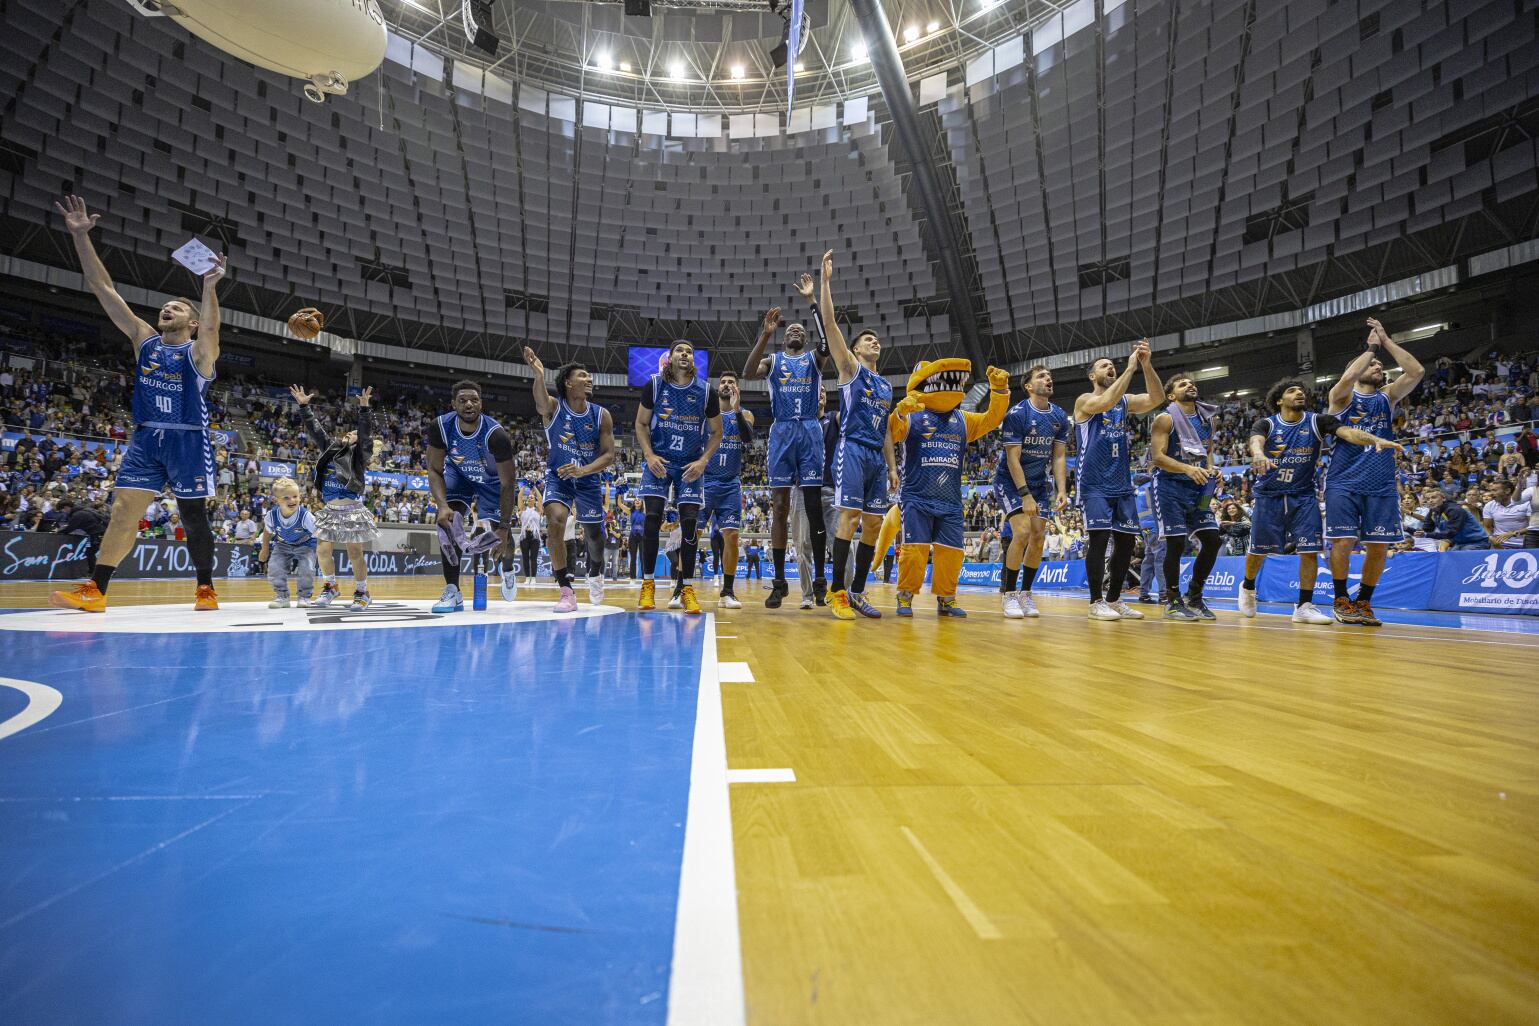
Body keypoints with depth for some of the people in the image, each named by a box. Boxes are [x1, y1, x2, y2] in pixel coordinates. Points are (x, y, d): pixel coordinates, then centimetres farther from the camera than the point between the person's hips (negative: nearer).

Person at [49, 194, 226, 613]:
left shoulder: (200, 351, -1)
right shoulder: (145, 341, 12)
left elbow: (210, 325, -24)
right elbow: (104, 290, 8)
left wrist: (209, 288, -40)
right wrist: (80, 237, 2)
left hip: (188, 441, -4)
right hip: (146, 438, 4)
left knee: (194, 516, 1)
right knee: (124, 509, -2)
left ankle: (206, 588, 10)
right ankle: (95, 590, -2)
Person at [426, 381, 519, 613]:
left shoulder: (496, 434, -35)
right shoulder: (440, 427, -25)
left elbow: (508, 484, -29)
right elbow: (434, 470, -15)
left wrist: (503, 528, -30)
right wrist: (442, 505, -33)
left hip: (493, 481, -3)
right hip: (459, 474, 3)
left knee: (484, 539, -12)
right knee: (447, 520, -19)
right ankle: (452, 592, -11)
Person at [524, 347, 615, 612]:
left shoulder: (601, 415, -10)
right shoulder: (553, 407, -15)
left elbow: (609, 455, -9)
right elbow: (540, 402, -41)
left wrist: (583, 470, -27)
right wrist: (539, 376, -63)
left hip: (589, 479, 2)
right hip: (558, 477, -2)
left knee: (594, 536, 9)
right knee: (556, 520, -27)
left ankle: (595, 574, 45)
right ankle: (566, 592, -17)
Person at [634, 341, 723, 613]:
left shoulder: (706, 392, -4)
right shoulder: (654, 386, -3)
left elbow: (716, 432, 4)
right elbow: (641, 423, 4)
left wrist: (703, 461, -10)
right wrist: (649, 455, -10)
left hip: (691, 465, 0)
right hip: (658, 460, 0)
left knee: (689, 524, -3)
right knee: (652, 520, -8)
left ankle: (687, 589, 6)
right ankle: (647, 585, 3)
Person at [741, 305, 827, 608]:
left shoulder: (814, 358, 15)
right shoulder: (773, 360, 15)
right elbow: (747, 374, -6)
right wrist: (765, 335, -13)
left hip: (809, 432, 0)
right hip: (782, 432, 0)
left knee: (814, 506, -3)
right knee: (779, 507, -2)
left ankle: (820, 580, 2)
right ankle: (779, 582, 2)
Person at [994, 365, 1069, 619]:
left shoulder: (1060, 417, 0)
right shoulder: (1017, 414, -18)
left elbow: (1059, 457, 2)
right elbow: (1013, 458, -20)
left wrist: (1062, 490, -11)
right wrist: (1025, 495, -24)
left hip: (1038, 483, 6)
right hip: (1010, 481, -6)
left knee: (1039, 536, -1)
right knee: (1022, 532, -19)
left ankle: (1025, 593, 12)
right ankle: (1009, 595, -8)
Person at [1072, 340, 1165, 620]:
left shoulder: (1126, 401, 14)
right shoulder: (1085, 401, -1)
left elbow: (1156, 399, -4)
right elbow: (1106, 402, -23)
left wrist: (1146, 365, -15)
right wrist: (1130, 368, -20)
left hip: (1122, 484, 6)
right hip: (1094, 484, -6)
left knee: (1127, 541, 5)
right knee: (1100, 537, -13)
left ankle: (1114, 600, 18)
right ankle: (1096, 602, -4)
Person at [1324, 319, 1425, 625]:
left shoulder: (1387, 397, 16)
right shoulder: (1342, 396, 5)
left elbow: (1415, 372, 0)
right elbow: (1349, 376, -18)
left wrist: (1386, 340, 2)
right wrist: (1371, 347, -3)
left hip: (1382, 485, 4)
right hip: (1344, 482, -4)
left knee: (1379, 547, 1)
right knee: (1343, 542, -9)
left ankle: (1364, 601, 15)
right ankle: (1341, 600, 5)